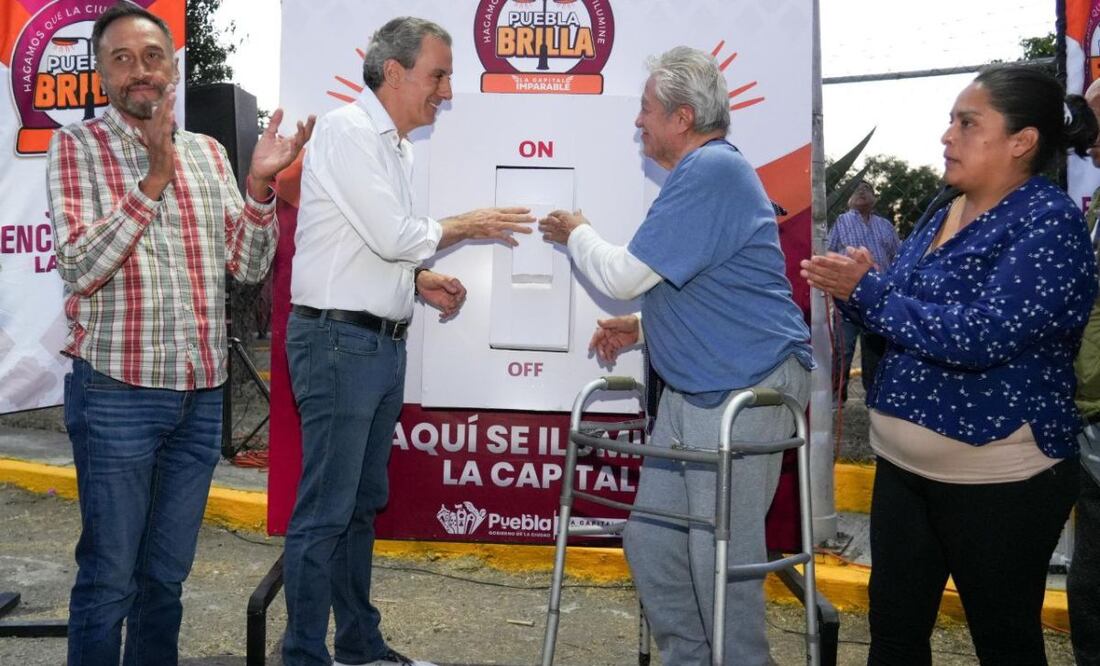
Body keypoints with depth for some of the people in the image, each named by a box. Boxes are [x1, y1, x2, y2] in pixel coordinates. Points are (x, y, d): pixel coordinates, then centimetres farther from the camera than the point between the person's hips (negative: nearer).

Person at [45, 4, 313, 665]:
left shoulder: (208, 153, 10)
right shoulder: (77, 147, -2)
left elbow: (249, 265, 6)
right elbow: (81, 266, -14)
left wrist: (260, 186, -10)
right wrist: (155, 177, -19)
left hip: (201, 396, 4)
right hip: (117, 394, -4)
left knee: (167, 573, 15)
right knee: (109, 577, 4)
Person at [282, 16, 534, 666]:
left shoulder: (399, 149, 17)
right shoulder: (347, 130, -11)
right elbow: (393, 234, -17)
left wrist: (422, 281, 5)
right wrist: (467, 225, -3)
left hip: (383, 344, 9)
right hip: (338, 341, -9)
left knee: (363, 504, 15)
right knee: (325, 511, -4)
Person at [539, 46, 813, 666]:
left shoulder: (712, 171, -16)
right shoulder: (701, 172, 18)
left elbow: (625, 276, -15)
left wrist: (577, 232, 4)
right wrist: (643, 327, 16)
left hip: (744, 392, -10)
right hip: (692, 388, 11)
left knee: (721, 557, -1)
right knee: (651, 545, 13)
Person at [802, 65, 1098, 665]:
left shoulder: (1049, 221, -15)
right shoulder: (943, 209, 9)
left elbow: (982, 334, -27)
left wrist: (867, 291, -19)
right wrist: (856, 285, -6)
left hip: (997, 480, -8)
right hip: (903, 465, 8)